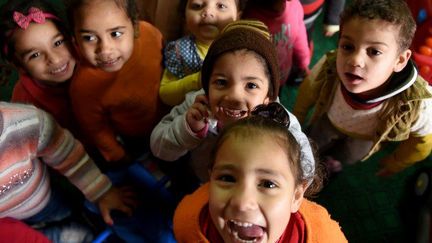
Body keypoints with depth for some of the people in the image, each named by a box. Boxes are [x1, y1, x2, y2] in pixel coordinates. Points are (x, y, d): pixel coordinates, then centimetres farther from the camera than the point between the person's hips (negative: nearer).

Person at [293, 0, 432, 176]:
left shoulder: (417, 105, -43)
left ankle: (334, 157, 65)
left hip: (366, 136, 1)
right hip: (329, 120, 0)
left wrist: (396, 163, -1)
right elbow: (308, 90, -16)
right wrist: (298, 117, 2)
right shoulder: (327, 68, -41)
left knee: (347, 157, 30)